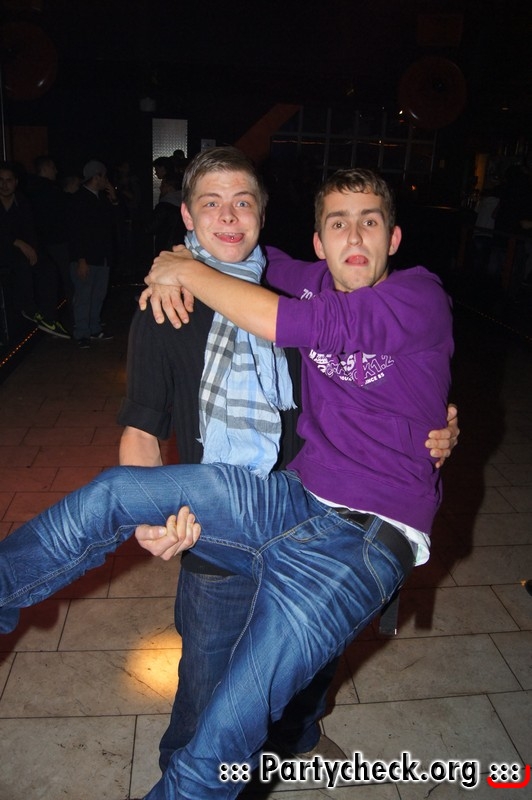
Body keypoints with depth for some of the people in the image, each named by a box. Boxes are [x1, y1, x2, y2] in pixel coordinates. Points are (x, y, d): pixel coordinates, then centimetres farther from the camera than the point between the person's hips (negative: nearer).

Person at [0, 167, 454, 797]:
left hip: (368, 539, -5)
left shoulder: (420, 295, -7)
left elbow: (292, 325, -21)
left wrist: (189, 272, -9)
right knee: (114, 491, -2)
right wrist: (178, 265, 5)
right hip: (294, 499, 6)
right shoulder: (317, 282, 10)